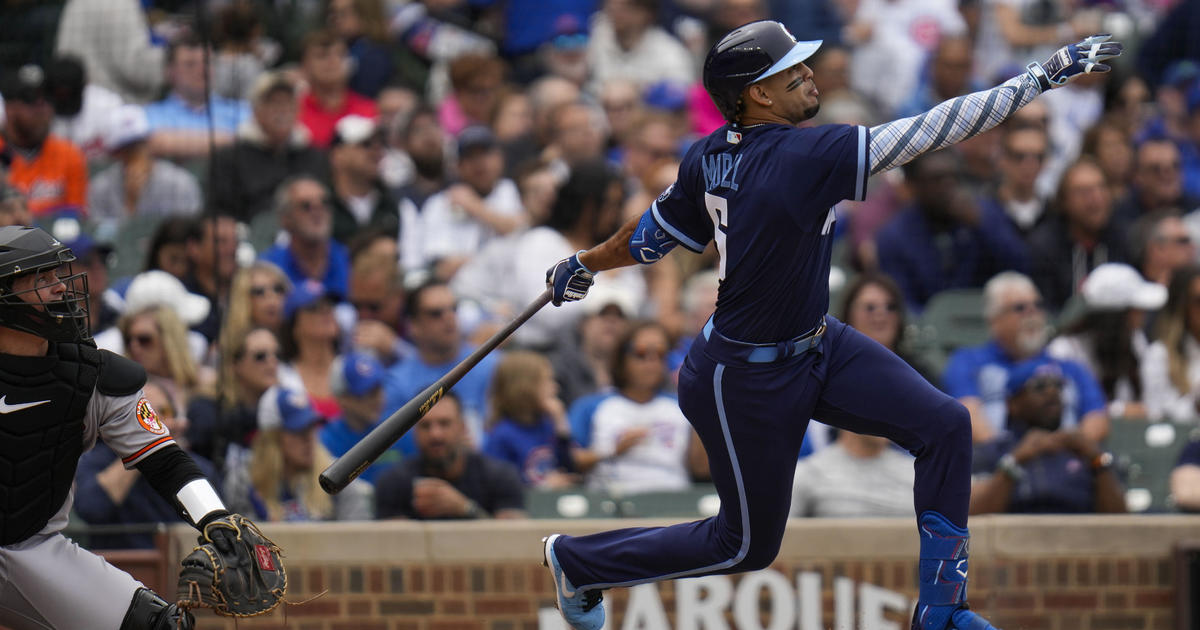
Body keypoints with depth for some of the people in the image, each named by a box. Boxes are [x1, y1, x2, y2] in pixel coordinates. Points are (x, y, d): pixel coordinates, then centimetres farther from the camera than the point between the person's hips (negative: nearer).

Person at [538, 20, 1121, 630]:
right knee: (747, 544, 11)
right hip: (748, 383, -9)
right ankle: (575, 560, 30)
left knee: (944, 425, -2)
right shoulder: (800, 158, -32)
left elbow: (651, 236, 6)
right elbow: (929, 132, -35)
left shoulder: (710, 156, -7)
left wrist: (585, 265, 27)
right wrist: (1041, 77, -33)